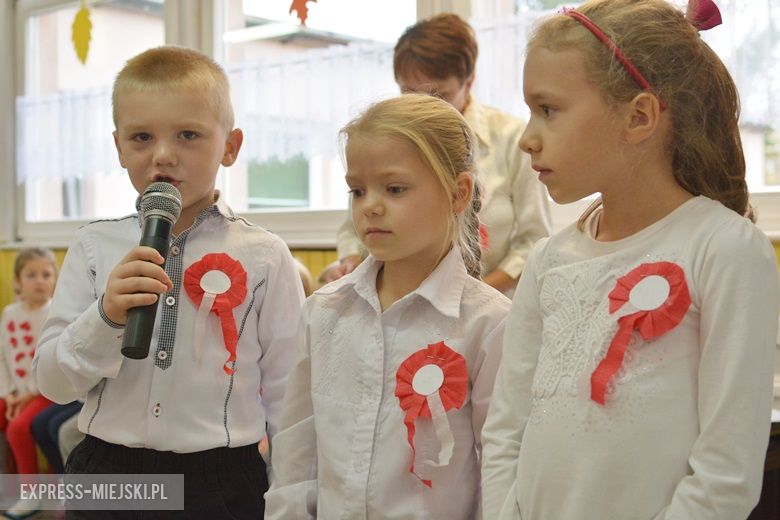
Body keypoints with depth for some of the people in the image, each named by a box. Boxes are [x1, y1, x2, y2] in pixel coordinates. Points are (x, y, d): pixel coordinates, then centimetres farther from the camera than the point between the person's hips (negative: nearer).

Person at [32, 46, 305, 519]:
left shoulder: (264, 258, -7)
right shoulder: (96, 246, -1)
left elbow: (287, 400, -2)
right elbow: (53, 383, -2)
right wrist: (106, 317, -18)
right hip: (107, 476, 2)